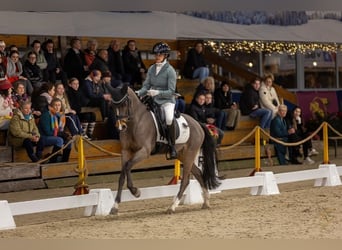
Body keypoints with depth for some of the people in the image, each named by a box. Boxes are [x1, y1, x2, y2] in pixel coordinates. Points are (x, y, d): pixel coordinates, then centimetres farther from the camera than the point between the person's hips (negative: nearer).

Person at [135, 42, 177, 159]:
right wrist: (138, 93, -12)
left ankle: (172, 147, -18)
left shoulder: (170, 70, -9)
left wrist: (158, 92, -27)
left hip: (167, 101, -6)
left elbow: (171, 91, -13)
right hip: (153, 101, 6)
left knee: (169, 119, -32)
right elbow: (146, 86, 8)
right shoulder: (151, 68, 8)